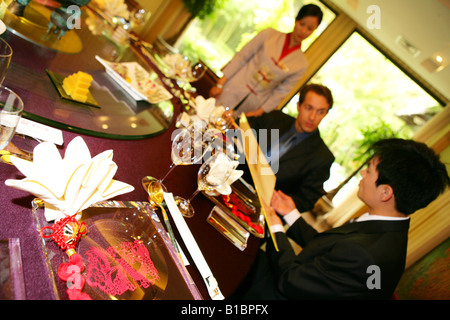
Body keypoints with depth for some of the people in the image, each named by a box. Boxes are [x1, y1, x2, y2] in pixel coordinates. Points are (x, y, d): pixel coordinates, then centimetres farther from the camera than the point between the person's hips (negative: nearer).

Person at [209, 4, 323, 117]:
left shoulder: (301, 64, -1)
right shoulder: (269, 34, -3)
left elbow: (280, 92, 0)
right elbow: (241, 57, -3)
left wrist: (259, 111, -8)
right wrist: (220, 84, -8)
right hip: (233, 90, 0)